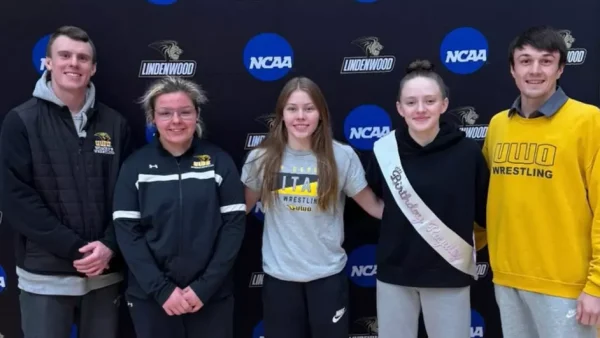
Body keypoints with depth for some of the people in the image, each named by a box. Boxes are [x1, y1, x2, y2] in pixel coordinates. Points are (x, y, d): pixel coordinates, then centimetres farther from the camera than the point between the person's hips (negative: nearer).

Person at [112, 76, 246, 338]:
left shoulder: (219, 161, -2)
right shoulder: (135, 166, -2)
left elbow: (234, 224, -4)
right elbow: (126, 231, -5)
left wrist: (205, 286, -11)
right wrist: (161, 289, -12)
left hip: (212, 295, 0)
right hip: (150, 296, 0)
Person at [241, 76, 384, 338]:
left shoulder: (342, 156, -7)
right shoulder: (261, 158, -4)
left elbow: (374, 206, -4)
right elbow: (240, 208, 8)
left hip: (328, 274, -1)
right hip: (279, 275, 1)